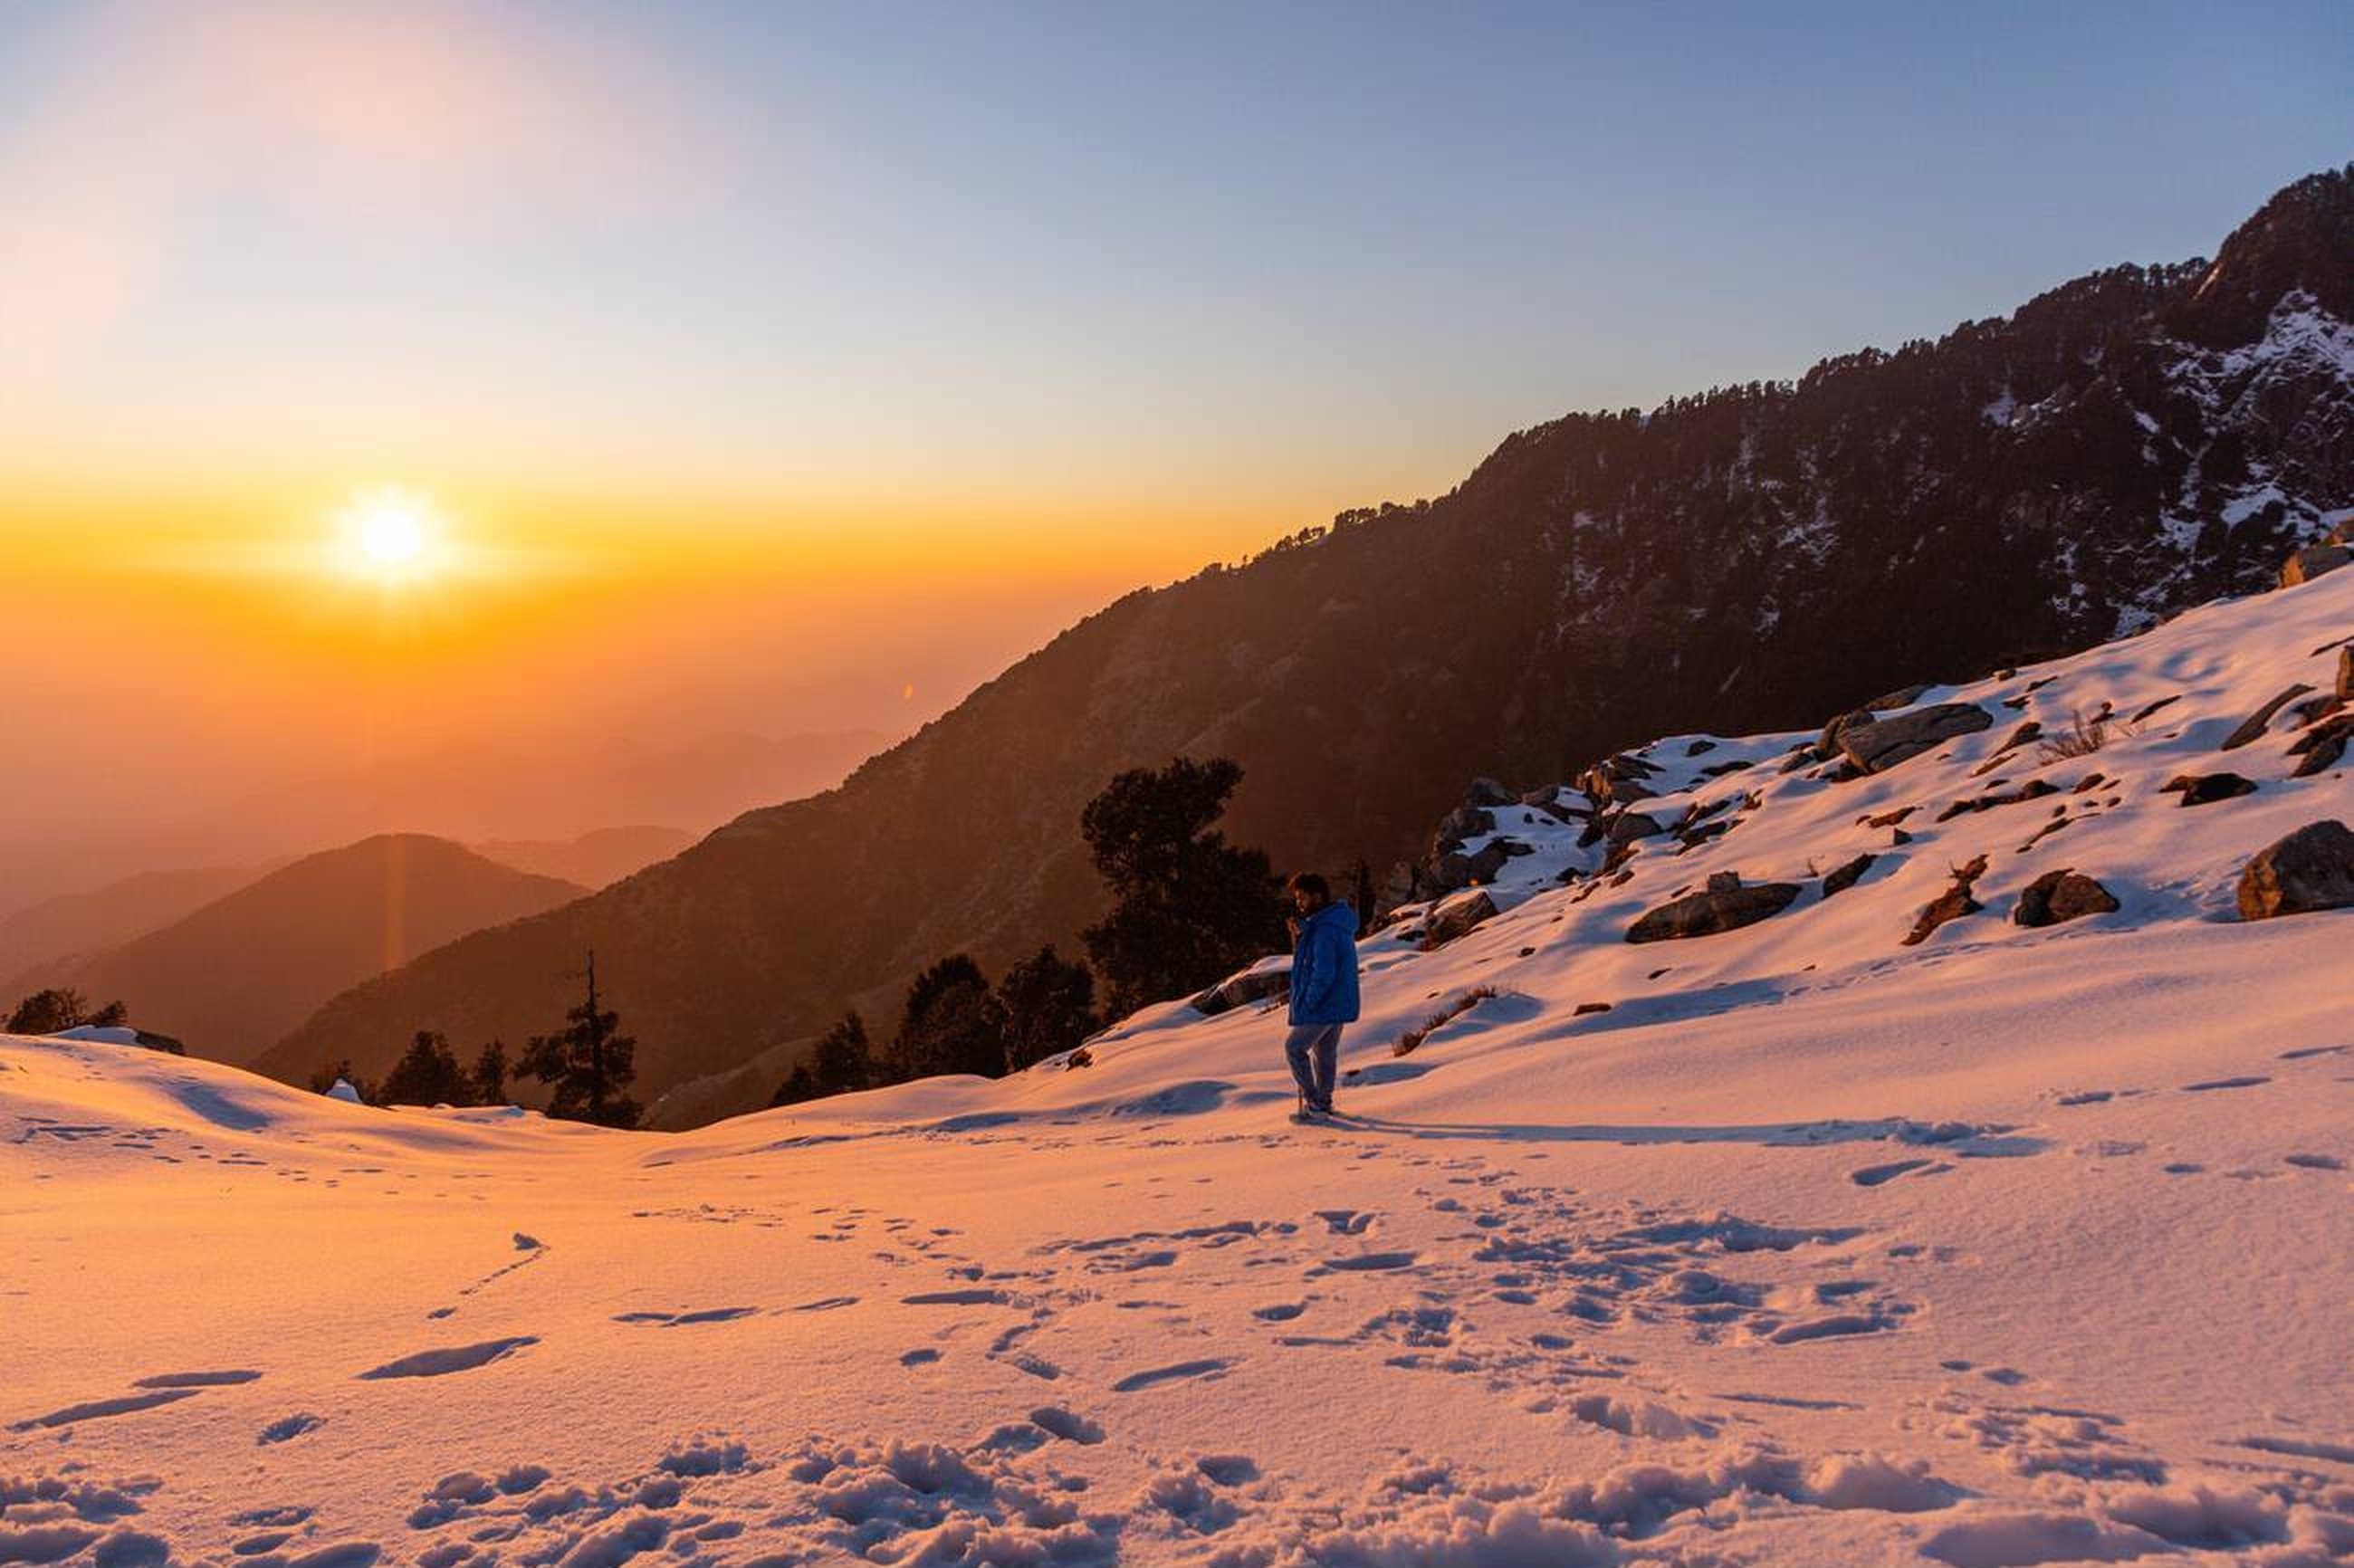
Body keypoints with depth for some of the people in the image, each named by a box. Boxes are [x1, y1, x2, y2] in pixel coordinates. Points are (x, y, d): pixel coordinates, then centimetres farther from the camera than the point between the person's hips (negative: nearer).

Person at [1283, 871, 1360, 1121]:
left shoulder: (1325, 929, -23)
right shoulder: (1340, 925, 10)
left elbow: (1324, 973, -26)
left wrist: (1308, 1002, -18)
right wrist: (1299, 940, 5)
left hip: (1323, 1006, -10)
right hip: (1340, 1004, 10)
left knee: (1295, 1047, 2)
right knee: (1325, 1051, 19)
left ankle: (1313, 1102, 1)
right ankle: (1323, 1102, 28)